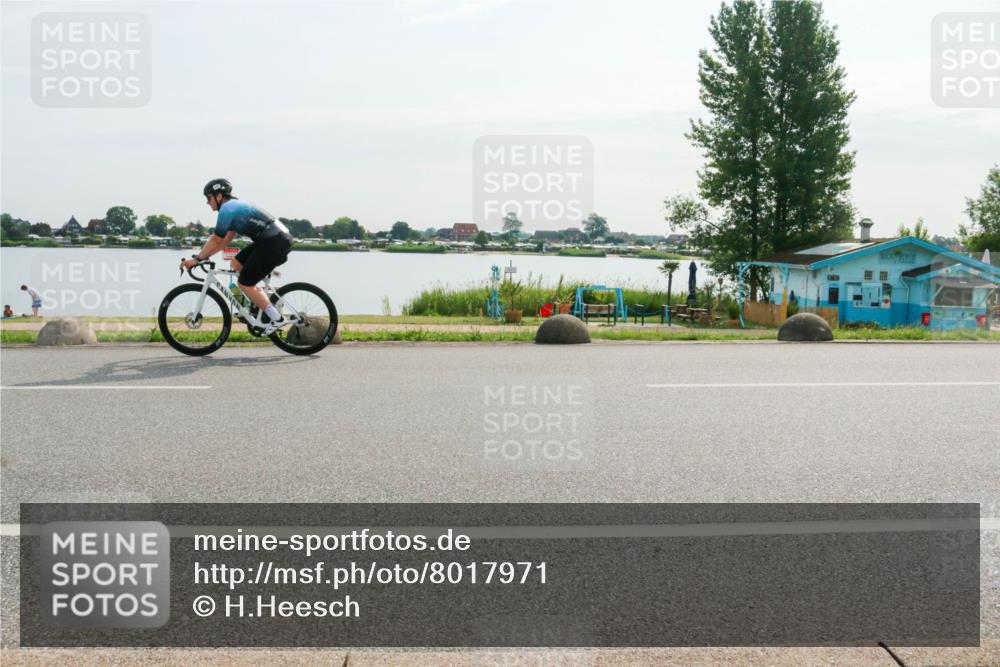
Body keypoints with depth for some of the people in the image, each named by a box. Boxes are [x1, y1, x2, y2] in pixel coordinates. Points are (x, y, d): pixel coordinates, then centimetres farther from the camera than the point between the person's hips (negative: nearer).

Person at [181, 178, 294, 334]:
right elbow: (226, 240, 24)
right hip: (278, 238, 10)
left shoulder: (227, 209, -7)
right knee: (237, 263, 18)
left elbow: (216, 240, -6)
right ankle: (260, 302, 17)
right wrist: (203, 255, 21)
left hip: (274, 242, -10)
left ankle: (276, 319, -3)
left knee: (244, 283, -3)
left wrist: (197, 258, 2)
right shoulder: (236, 206, 22)